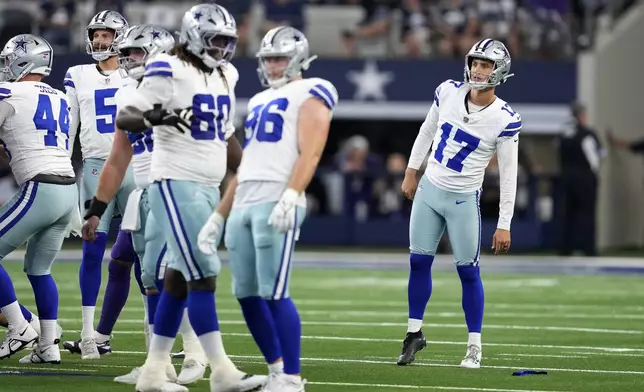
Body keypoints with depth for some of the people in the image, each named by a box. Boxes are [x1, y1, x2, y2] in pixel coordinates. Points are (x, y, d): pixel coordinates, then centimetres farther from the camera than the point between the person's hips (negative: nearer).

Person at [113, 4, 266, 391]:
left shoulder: (224, 76, 14)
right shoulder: (169, 72, -11)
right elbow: (124, 118, -14)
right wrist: (153, 118, -35)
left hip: (209, 188, 8)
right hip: (176, 185, -8)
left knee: (179, 279, 9)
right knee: (204, 276, -12)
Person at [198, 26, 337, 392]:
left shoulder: (310, 94, 2)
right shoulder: (260, 102, 26)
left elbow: (309, 153, -12)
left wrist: (290, 197, -26)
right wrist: (218, 216, 24)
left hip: (276, 204, -8)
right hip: (244, 205, 8)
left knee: (275, 294, -13)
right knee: (247, 295, 7)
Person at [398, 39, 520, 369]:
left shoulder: (504, 119, -16)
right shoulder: (448, 92, -5)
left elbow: (508, 175, -11)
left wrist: (504, 225, -12)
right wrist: (411, 172, 15)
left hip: (463, 200, -4)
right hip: (429, 190, 4)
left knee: (468, 271, -1)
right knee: (419, 262, 7)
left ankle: (474, 346, 9)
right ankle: (414, 333, 20)